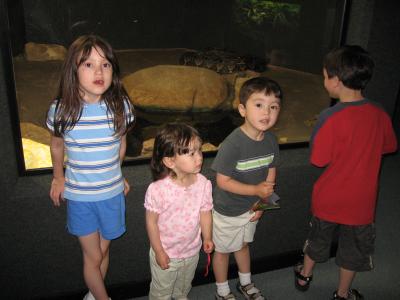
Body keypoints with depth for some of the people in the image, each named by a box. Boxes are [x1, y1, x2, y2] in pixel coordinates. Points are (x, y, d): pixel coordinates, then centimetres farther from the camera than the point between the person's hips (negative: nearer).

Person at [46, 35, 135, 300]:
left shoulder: (121, 106, -13)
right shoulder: (60, 109, -15)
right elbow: (57, 145, 5)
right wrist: (58, 178, 15)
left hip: (112, 192, 2)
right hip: (79, 195, -1)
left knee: (103, 250, 20)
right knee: (93, 257, 10)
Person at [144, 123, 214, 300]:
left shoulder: (204, 184, -19)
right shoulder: (157, 190, -32)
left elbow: (205, 213, -4)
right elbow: (151, 222, -20)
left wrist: (207, 238, 5)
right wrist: (159, 252, -13)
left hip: (192, 251, 4)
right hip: (165, 253, -4)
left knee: (184, 285, 34)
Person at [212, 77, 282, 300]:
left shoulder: (271, 140, -11)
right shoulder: (233, 144, -31)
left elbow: (271, 172, 1)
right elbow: (223, 181, -26)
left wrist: (262, 202, -4)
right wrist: (256, 190, -28)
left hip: (252, 207, 6)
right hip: (227, 211, -6)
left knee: (243, 244, 28)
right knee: (223, 250, 17)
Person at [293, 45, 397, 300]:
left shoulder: (331, 118, -25)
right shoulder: (380, 114, -11)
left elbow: (319, 161, -18)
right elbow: (389, 147, 6)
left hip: (328, 199, -2)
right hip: (361, 201, 2)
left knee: (318, 238, 23)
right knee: (353, 248, 22)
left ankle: (305, 276, 47)